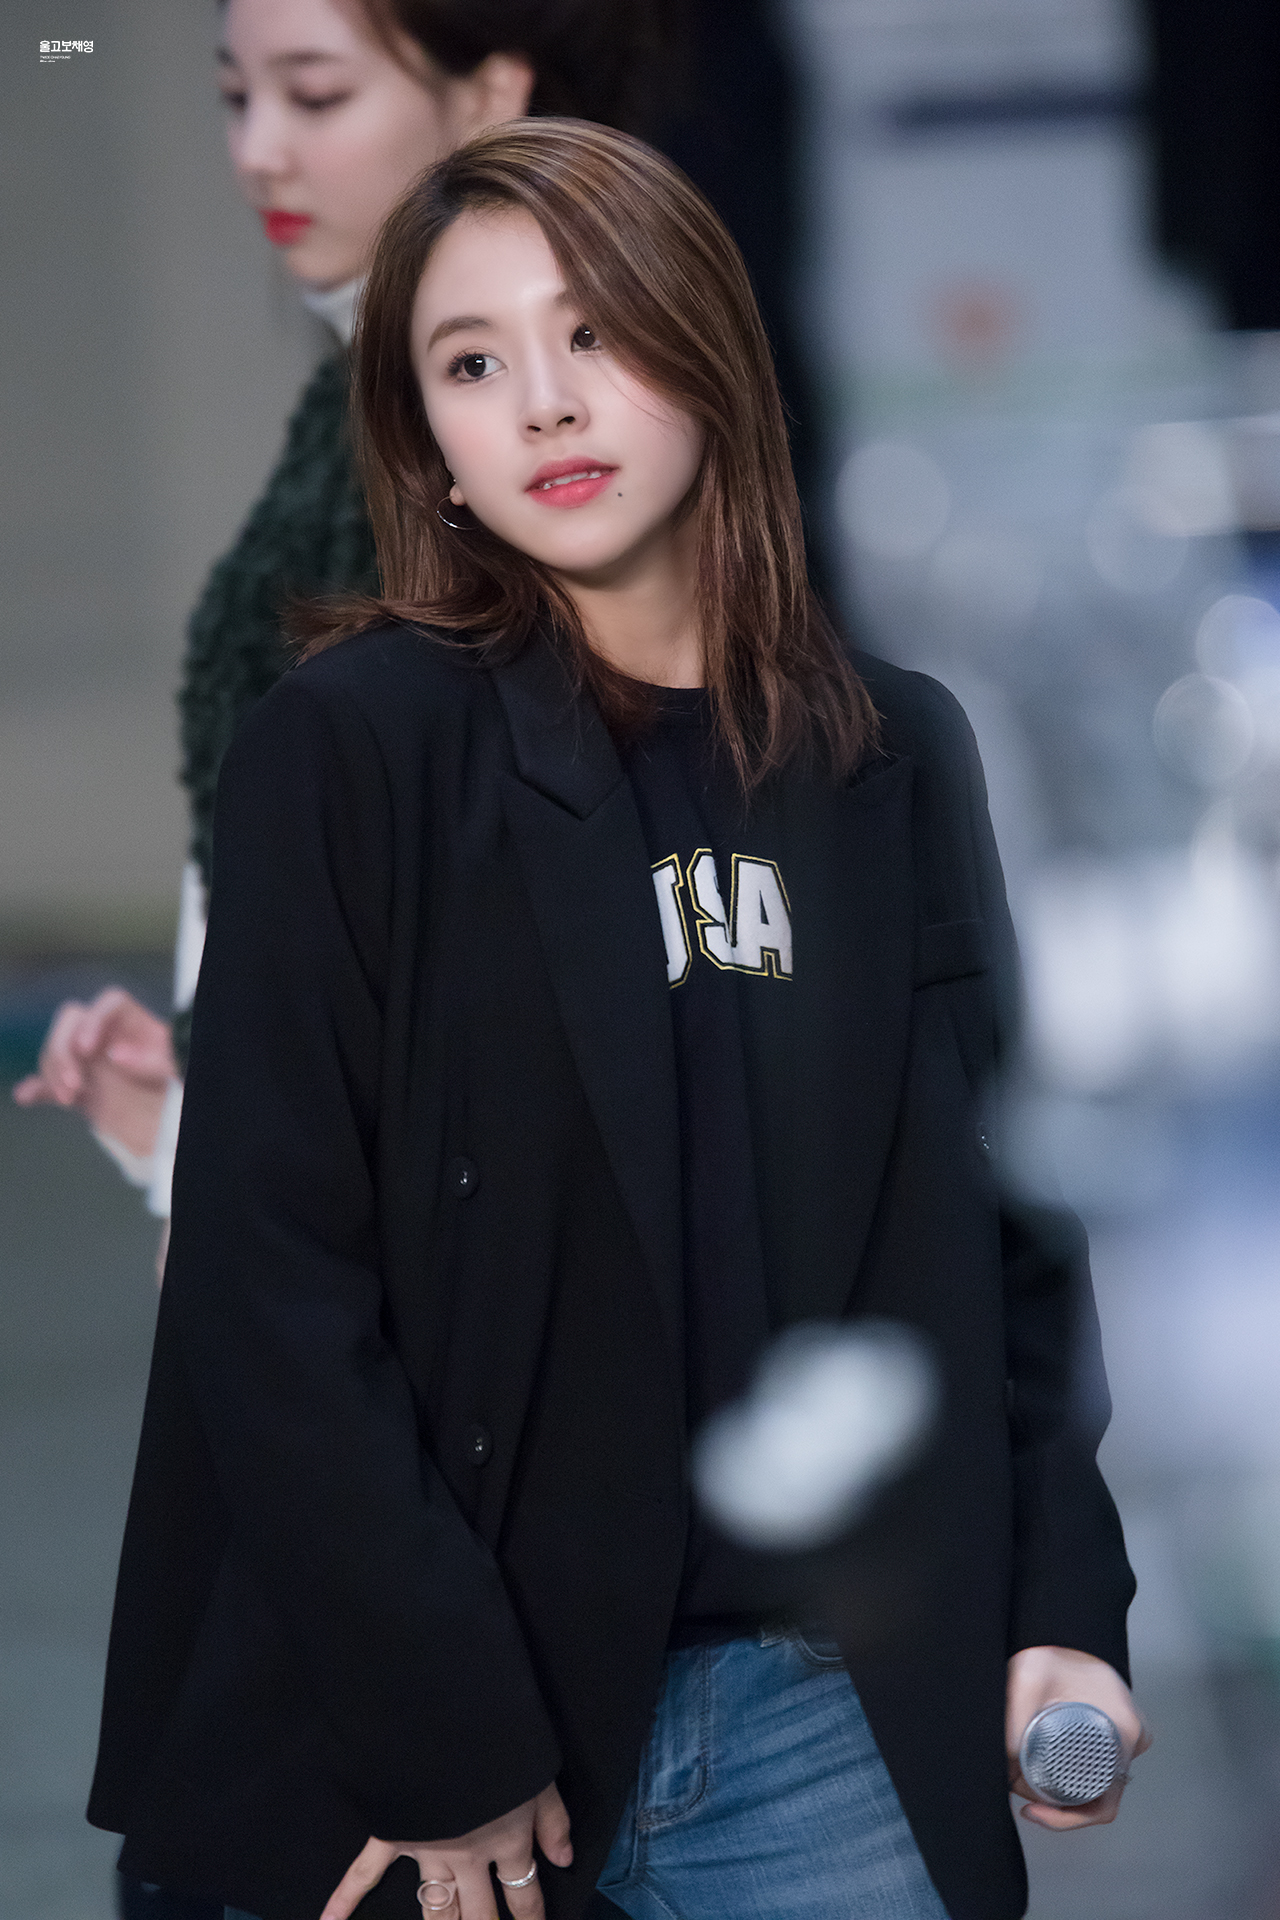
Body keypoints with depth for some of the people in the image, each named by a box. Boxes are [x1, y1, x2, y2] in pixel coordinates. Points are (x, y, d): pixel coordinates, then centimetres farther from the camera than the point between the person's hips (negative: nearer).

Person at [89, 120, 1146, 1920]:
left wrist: (1064, 1604, 1)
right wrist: (439, 1747, -14)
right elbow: (274, 1282, -10)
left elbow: (1009, 1212, 12)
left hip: (843, 1713, 3)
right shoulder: (352, 746, -6)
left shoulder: (895, 755, 7)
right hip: (443, 1731, -3)